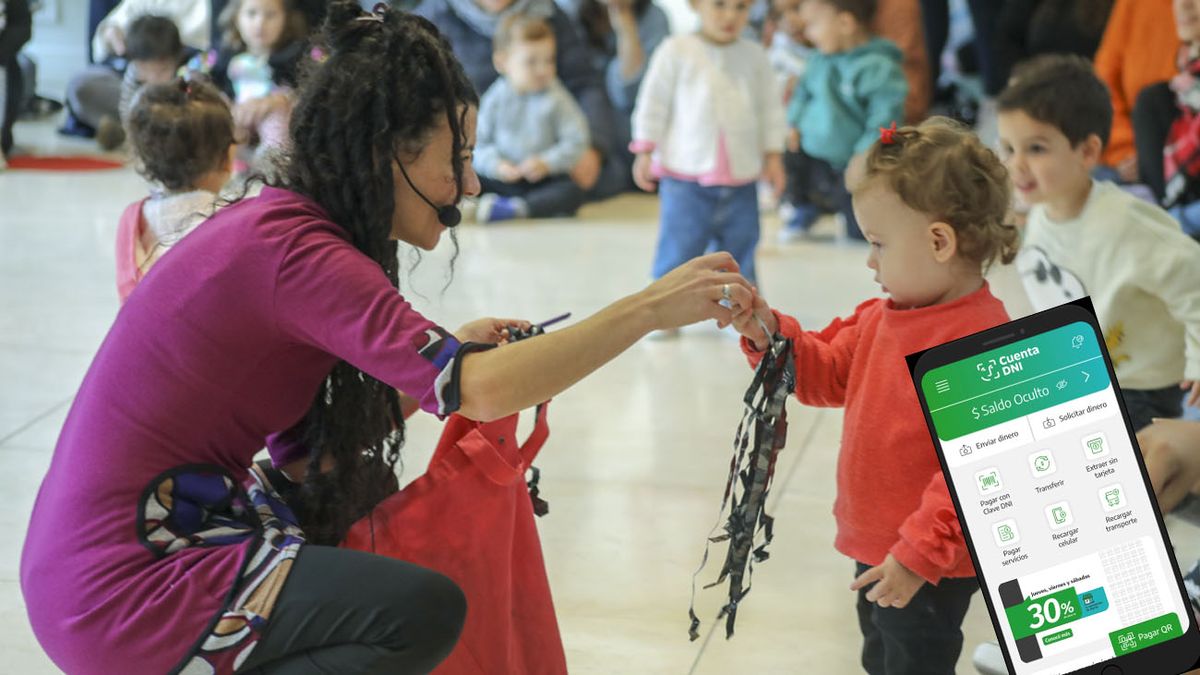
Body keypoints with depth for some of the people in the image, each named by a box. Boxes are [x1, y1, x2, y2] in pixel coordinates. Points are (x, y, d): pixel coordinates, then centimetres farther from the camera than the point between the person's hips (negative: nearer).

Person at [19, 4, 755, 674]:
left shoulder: (273, 224, 10)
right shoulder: (291, 250, -19)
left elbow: (303, 448, 11)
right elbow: (478, 391, -29)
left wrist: (451, 353, 4)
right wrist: (650, 309, -21)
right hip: (119, 596, -10)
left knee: (367, 497, 22)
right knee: (424, 609, -16)